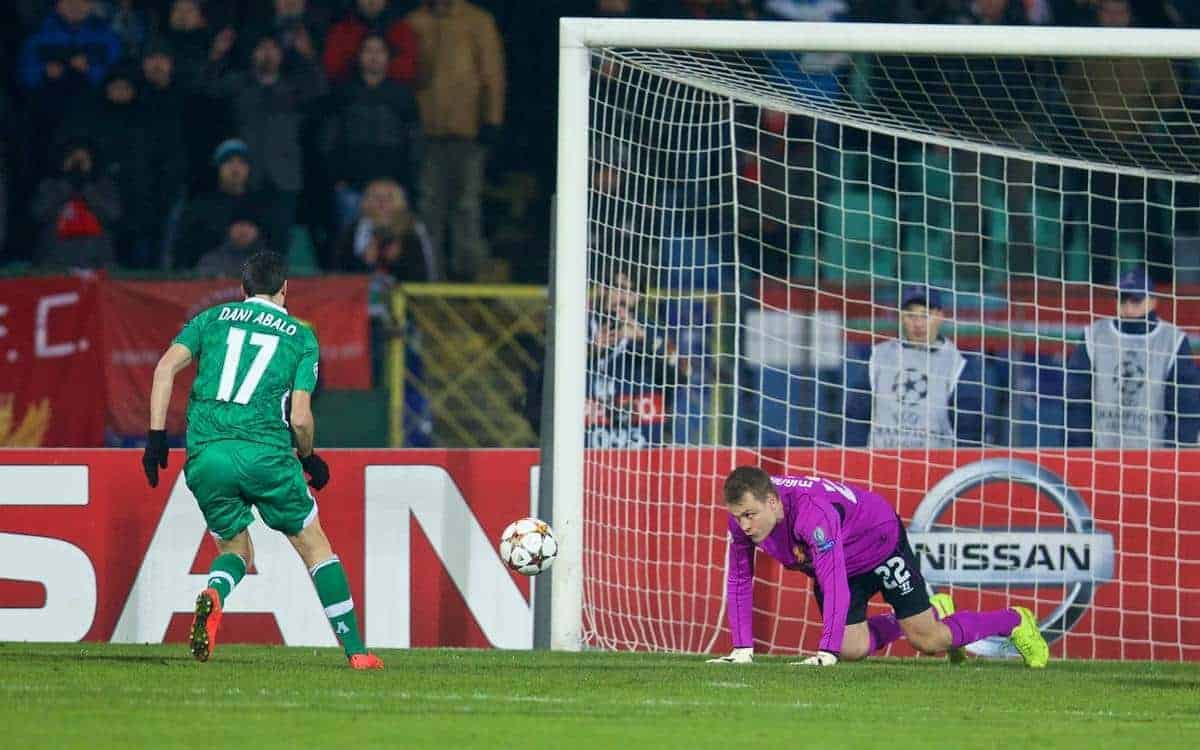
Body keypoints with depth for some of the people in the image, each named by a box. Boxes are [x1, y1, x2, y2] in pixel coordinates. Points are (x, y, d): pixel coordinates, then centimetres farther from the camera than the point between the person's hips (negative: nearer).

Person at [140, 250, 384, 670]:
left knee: (234, 549, 20)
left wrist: (156, 436, 3)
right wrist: (309, 458, 20)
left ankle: (213, 595, -16)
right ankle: (355, 650, 10)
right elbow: (300, 418, 2)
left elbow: (166, 368, 2)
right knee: (314, 546, 14)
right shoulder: (301, 336, 11)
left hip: (205, 455, 2)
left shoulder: (213, 319, 16)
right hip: (266, 453, -2)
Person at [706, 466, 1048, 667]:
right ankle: (932, 612, 31)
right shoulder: (742, 517, -24)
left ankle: (1015, 622, 25)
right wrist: (742, 649, -18)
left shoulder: (813, 513, -45)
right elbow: (738, 581, -13)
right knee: (852, 649, 3)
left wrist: (826, 653, -51)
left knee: (926, 640, -1)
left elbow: (834, 584, -48)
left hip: (881, 542, -7)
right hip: (841, 562, 7)